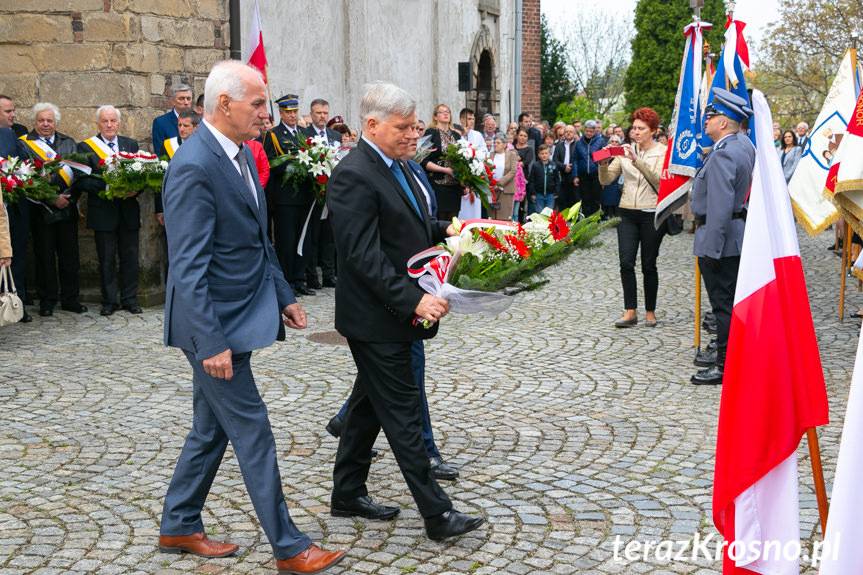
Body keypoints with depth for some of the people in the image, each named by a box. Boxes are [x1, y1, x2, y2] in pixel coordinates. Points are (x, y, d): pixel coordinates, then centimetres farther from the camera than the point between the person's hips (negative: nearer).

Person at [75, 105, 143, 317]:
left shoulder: (131, 145, 10)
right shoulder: (85, 147, 0)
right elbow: (82, 180, -8)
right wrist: (106, 186, -21)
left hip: (128, 211, 3)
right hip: (103, 211, -2)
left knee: (130, 257, 6)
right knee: (106, 259, 5)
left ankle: (130, 300, 16)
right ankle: (109, 301, 14)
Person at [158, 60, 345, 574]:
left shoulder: (240, 154, 8)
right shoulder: (194, 167, -21)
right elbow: (189, 269, -24)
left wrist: (284, 295, 16)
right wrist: (211, 342, -25)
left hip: (241, 315, 9)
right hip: (215, 323, -9)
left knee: (212, 429, 18)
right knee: (252, 431, 0)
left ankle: (179, 526, 34)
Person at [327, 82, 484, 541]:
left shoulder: (394, 165, 11)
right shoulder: (354, 176, -20)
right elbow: (364, 256, -25)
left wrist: (443, 229, 7)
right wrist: (413, 300, -30)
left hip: (395, 313, 10)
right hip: (376, 318, -10)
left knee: (370, 404, 18)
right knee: (402, 412, -3)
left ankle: (348, 495, 31)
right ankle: (437, 515, 4)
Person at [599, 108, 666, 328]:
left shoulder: (663, 152, -1)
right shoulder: (625, 151, 8)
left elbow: (658, 180, -19)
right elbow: (606, 180, 2)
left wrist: (637, 160, -27)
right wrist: (604, 164, -17)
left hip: (652, 213, -3)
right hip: (627, 213, 3)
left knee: (649, 265, 4)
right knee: (626, 262, -7)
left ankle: (650, 311, 16)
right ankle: (630, 312, -3)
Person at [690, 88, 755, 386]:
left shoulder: (723, 156, -22)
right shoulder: (744, 144, 10)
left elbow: (720, 207, -26)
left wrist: (713, 248, -23)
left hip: (719, 239, -10)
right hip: (738, 235, 10)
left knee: (723, 304, -3)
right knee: (734, 301, 19)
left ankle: (725, 367, 4)